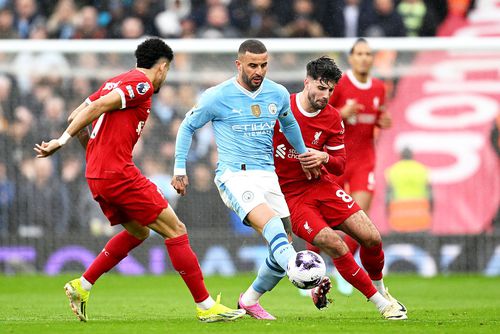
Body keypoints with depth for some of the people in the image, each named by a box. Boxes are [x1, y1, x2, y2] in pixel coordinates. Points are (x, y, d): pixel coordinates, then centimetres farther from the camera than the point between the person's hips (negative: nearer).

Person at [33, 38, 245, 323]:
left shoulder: (115, 83, 19)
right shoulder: (142, 84, -7)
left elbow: (76, 116, 20)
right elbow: (97, 107, -18)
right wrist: (62, 140, -18)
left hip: (97, 176, 10)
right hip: (118, 174, -10)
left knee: (138, 232, 26)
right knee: (176, 230, -4)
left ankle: (81, 286, 22)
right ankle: (206, 307, -4)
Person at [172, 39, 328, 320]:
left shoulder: (279, 94, 6)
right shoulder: (218, 97, -5)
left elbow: (289, 123, 29)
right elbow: (187, 127, 8)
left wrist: (304, 155, 36)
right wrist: (180, 170, 4)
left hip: (267, 176, 6)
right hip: (234, 175, -6)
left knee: (284, 248, 1)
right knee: (271, 225, -31)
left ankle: (250, 300, 22)